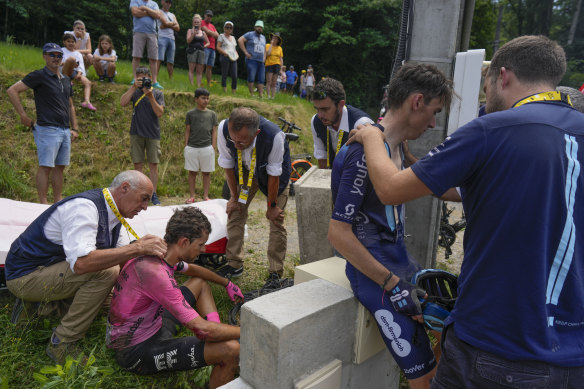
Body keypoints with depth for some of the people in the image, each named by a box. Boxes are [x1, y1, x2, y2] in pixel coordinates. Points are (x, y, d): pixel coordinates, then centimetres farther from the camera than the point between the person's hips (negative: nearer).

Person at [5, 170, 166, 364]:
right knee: (106, 272, -27)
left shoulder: (111, 213, 3)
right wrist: (137, 248, -39)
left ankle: (37, 306, 13)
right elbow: (80, 263, -41)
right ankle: (62, 342, -15)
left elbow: (121, 257, 9)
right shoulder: (84, 207, -27)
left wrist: (143, 247, -12)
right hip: (25, 275, -9)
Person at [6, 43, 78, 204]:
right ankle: (43, 203, -2)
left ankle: (58, 202, 16)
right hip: (47, 129, -7)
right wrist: (23, 115, -11)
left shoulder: (66, 80, 18)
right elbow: (12, 90, -8)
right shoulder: (39, 76, -3)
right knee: (45, 167, -7)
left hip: (65, 130, 7)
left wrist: (75, 129, 18)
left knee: (60, 167, 9)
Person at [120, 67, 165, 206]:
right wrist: (134, 87, -12)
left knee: (153, 165, 0)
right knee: (138, 164, 3)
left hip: (153, 134, -1)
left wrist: (150, 96, -14)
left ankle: (153, 194, 5)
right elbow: (123, 103, -8)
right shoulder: (134, 91, 9)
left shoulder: (158, 93, 6)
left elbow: (159, 113, -5)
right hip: (136, 134, 1)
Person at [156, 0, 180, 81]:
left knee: (170, 61, 2)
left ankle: (170, 80, 4)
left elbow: (177, 28, 10)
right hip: (162, 37, -6)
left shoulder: (172, 15, 24)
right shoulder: (160, 12, 6)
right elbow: (166, 23, -10)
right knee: (159, 59, -17)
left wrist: (167, 25, -4)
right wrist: (173, 23, 8)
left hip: (172, 39, 6)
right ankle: (155, 79, -23)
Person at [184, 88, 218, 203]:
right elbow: (187, 131, 6)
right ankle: (192, 196, 15)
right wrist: (186, 146, 1)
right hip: (192, 148, 0)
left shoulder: (212, 114, 7)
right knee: (192, 172, 6)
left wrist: (213, 147, 1)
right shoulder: (190, 114, 4)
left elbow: (214, 131, 7)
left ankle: (205, 196, 17)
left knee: (206, 172, 6)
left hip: (207, 148, 1)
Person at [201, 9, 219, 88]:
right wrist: (213, 34, 6)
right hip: (205, 47, -7)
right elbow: (207, 31, -10)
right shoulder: (202, 23, 4)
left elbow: (217, 36, 14)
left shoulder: (212, 26, 26)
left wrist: (210, 33, -2)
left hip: (212, 48, 7)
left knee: (210, 67, 3)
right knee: (203, 65, -15)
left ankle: (209, 84, 3)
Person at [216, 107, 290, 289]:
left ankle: (275, 273, 3)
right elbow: (228, 166, -16)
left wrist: (272, 206, -15)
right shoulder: (224, 129, -33)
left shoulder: (274, 136, -42)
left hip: (274, 172, -3)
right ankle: (234, 265, 13)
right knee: (235, 213, -1)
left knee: (276, 220, -7)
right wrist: (234, 197, -7)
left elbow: (273, 175, -26)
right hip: (243, 171, 3)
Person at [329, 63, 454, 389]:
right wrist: (395, 286, -17)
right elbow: (339, 233, -22)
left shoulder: (398, 146, 8)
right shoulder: (365, 152, -21)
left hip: (400, 263, 9)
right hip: (375, 273, -9)